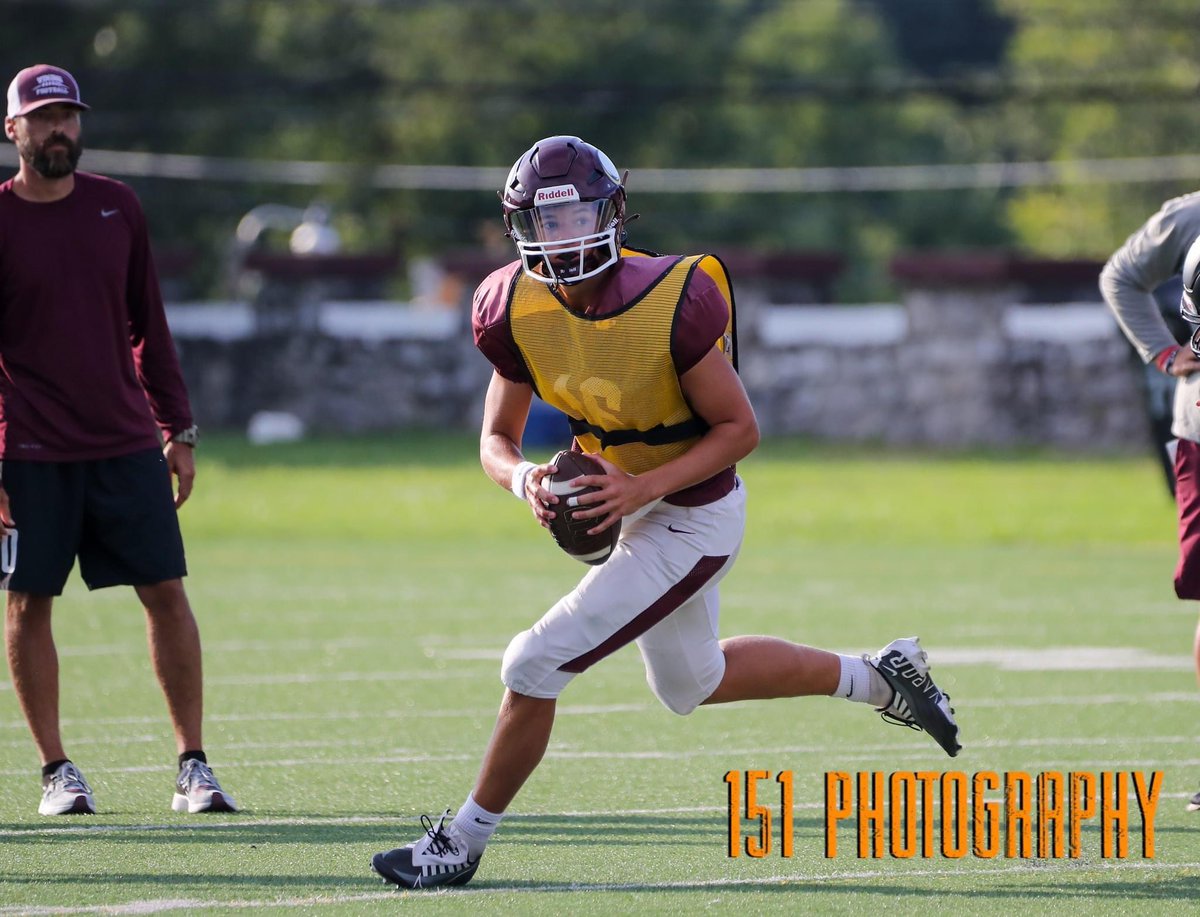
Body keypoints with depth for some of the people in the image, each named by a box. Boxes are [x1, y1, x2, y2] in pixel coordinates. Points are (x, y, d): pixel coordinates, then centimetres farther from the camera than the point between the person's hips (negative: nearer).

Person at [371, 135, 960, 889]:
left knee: (536, 666, -12)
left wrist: (644, 487, -30)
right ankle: (876, 676, 44)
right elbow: (497, 438, -1)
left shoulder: (671, 305, -29)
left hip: (693, 522, -8)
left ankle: (464, 842, 6)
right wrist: (525, 479, -24)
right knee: (691, 684, 28)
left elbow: (740, 429, -20)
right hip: (636, 508, 8)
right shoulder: (520, 311, -12)